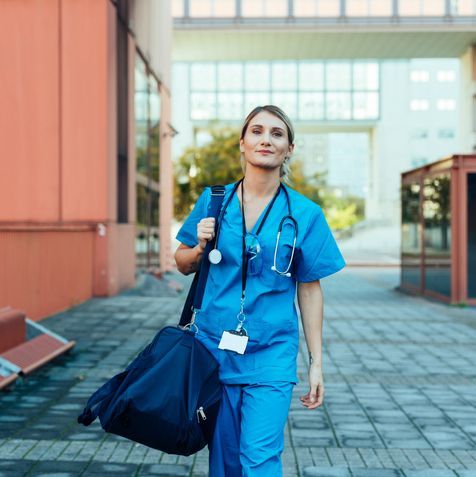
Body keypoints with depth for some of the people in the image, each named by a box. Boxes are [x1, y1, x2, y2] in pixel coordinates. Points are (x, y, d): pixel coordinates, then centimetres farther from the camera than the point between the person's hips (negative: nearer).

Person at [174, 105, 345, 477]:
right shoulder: (213, 201, 2)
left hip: (271, 356, -2)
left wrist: (316, 361, 1)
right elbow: (184, 265, 11)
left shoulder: (304, 214, -2)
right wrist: (200, 247, -11)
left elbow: (310, 290, 2)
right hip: (214, 349, 2)